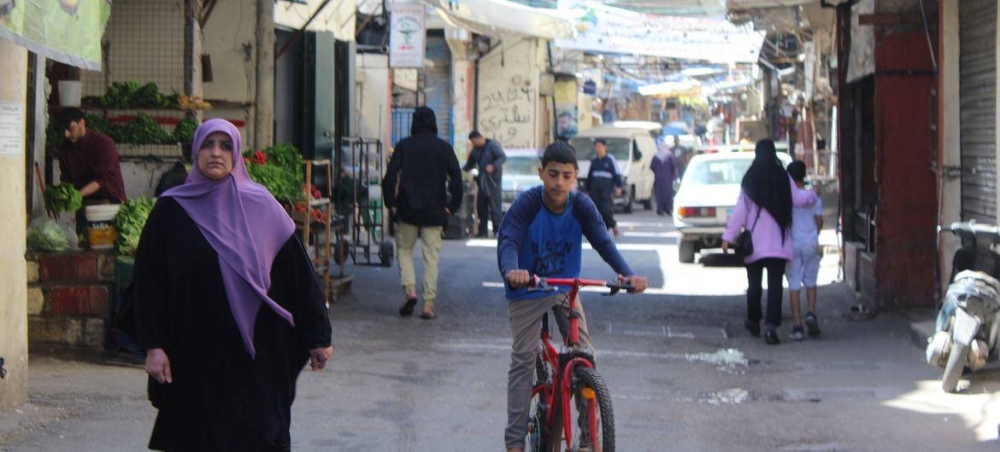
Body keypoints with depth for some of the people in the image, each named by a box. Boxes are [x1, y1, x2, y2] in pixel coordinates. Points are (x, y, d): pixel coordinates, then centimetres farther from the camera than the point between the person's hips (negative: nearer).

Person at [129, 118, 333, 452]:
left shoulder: (260, 206, 3)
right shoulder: (171, 210, 2)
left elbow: (297, 272, 4)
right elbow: (148, 282, 1)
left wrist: (317, 336, 2)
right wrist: (153, 346, -6)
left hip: (255, 352, 0)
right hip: (195, 354, 0)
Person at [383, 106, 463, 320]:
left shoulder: (404, 146, 0)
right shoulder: (444, 148, 2)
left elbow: (390, 176, -6)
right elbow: (456, 178, -3)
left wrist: (390, 203, 1)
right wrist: (452, 206, 2)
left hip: (408, 208, -1)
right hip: (434, 211, 1)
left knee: (404, 249, 15)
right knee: (431, 256, 4)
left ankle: (410, 290, -6)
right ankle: (428, 304, -1)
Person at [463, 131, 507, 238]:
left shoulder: (493, 145, -8)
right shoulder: (476, 149, 13)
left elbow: (503, 157, -15)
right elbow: (470, 163, 22)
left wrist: (493, 166, -29)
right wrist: (463, 170, 7)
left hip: (493, 181, -7)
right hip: (482, 181, 7)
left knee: (495, 207, -8)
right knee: (481, 206, 7)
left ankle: (498, 231, -6)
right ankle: (483, 231, 14)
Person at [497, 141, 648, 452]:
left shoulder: (581, 206, -14)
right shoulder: (527, 204, -22)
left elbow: (602, 241, -24)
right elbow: (508, 241, -34)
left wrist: (627, 273, -42)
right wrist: (511, 270, -56)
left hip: (565, 289, 3)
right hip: (527, 290, -3)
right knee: (523, 358, -8)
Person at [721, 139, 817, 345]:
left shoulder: (750, 179, -3)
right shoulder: (782, 177, -2)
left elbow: (740, 210, -7)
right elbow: (798, 199, 4)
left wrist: (728, 236, -5)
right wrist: (811, 194, 26)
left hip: (755, 242, 0)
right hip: (779, 243, 0)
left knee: (754, 283, 14)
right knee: (775, 284, -3)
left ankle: (753, 321, 30)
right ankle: (771, 326, -16)